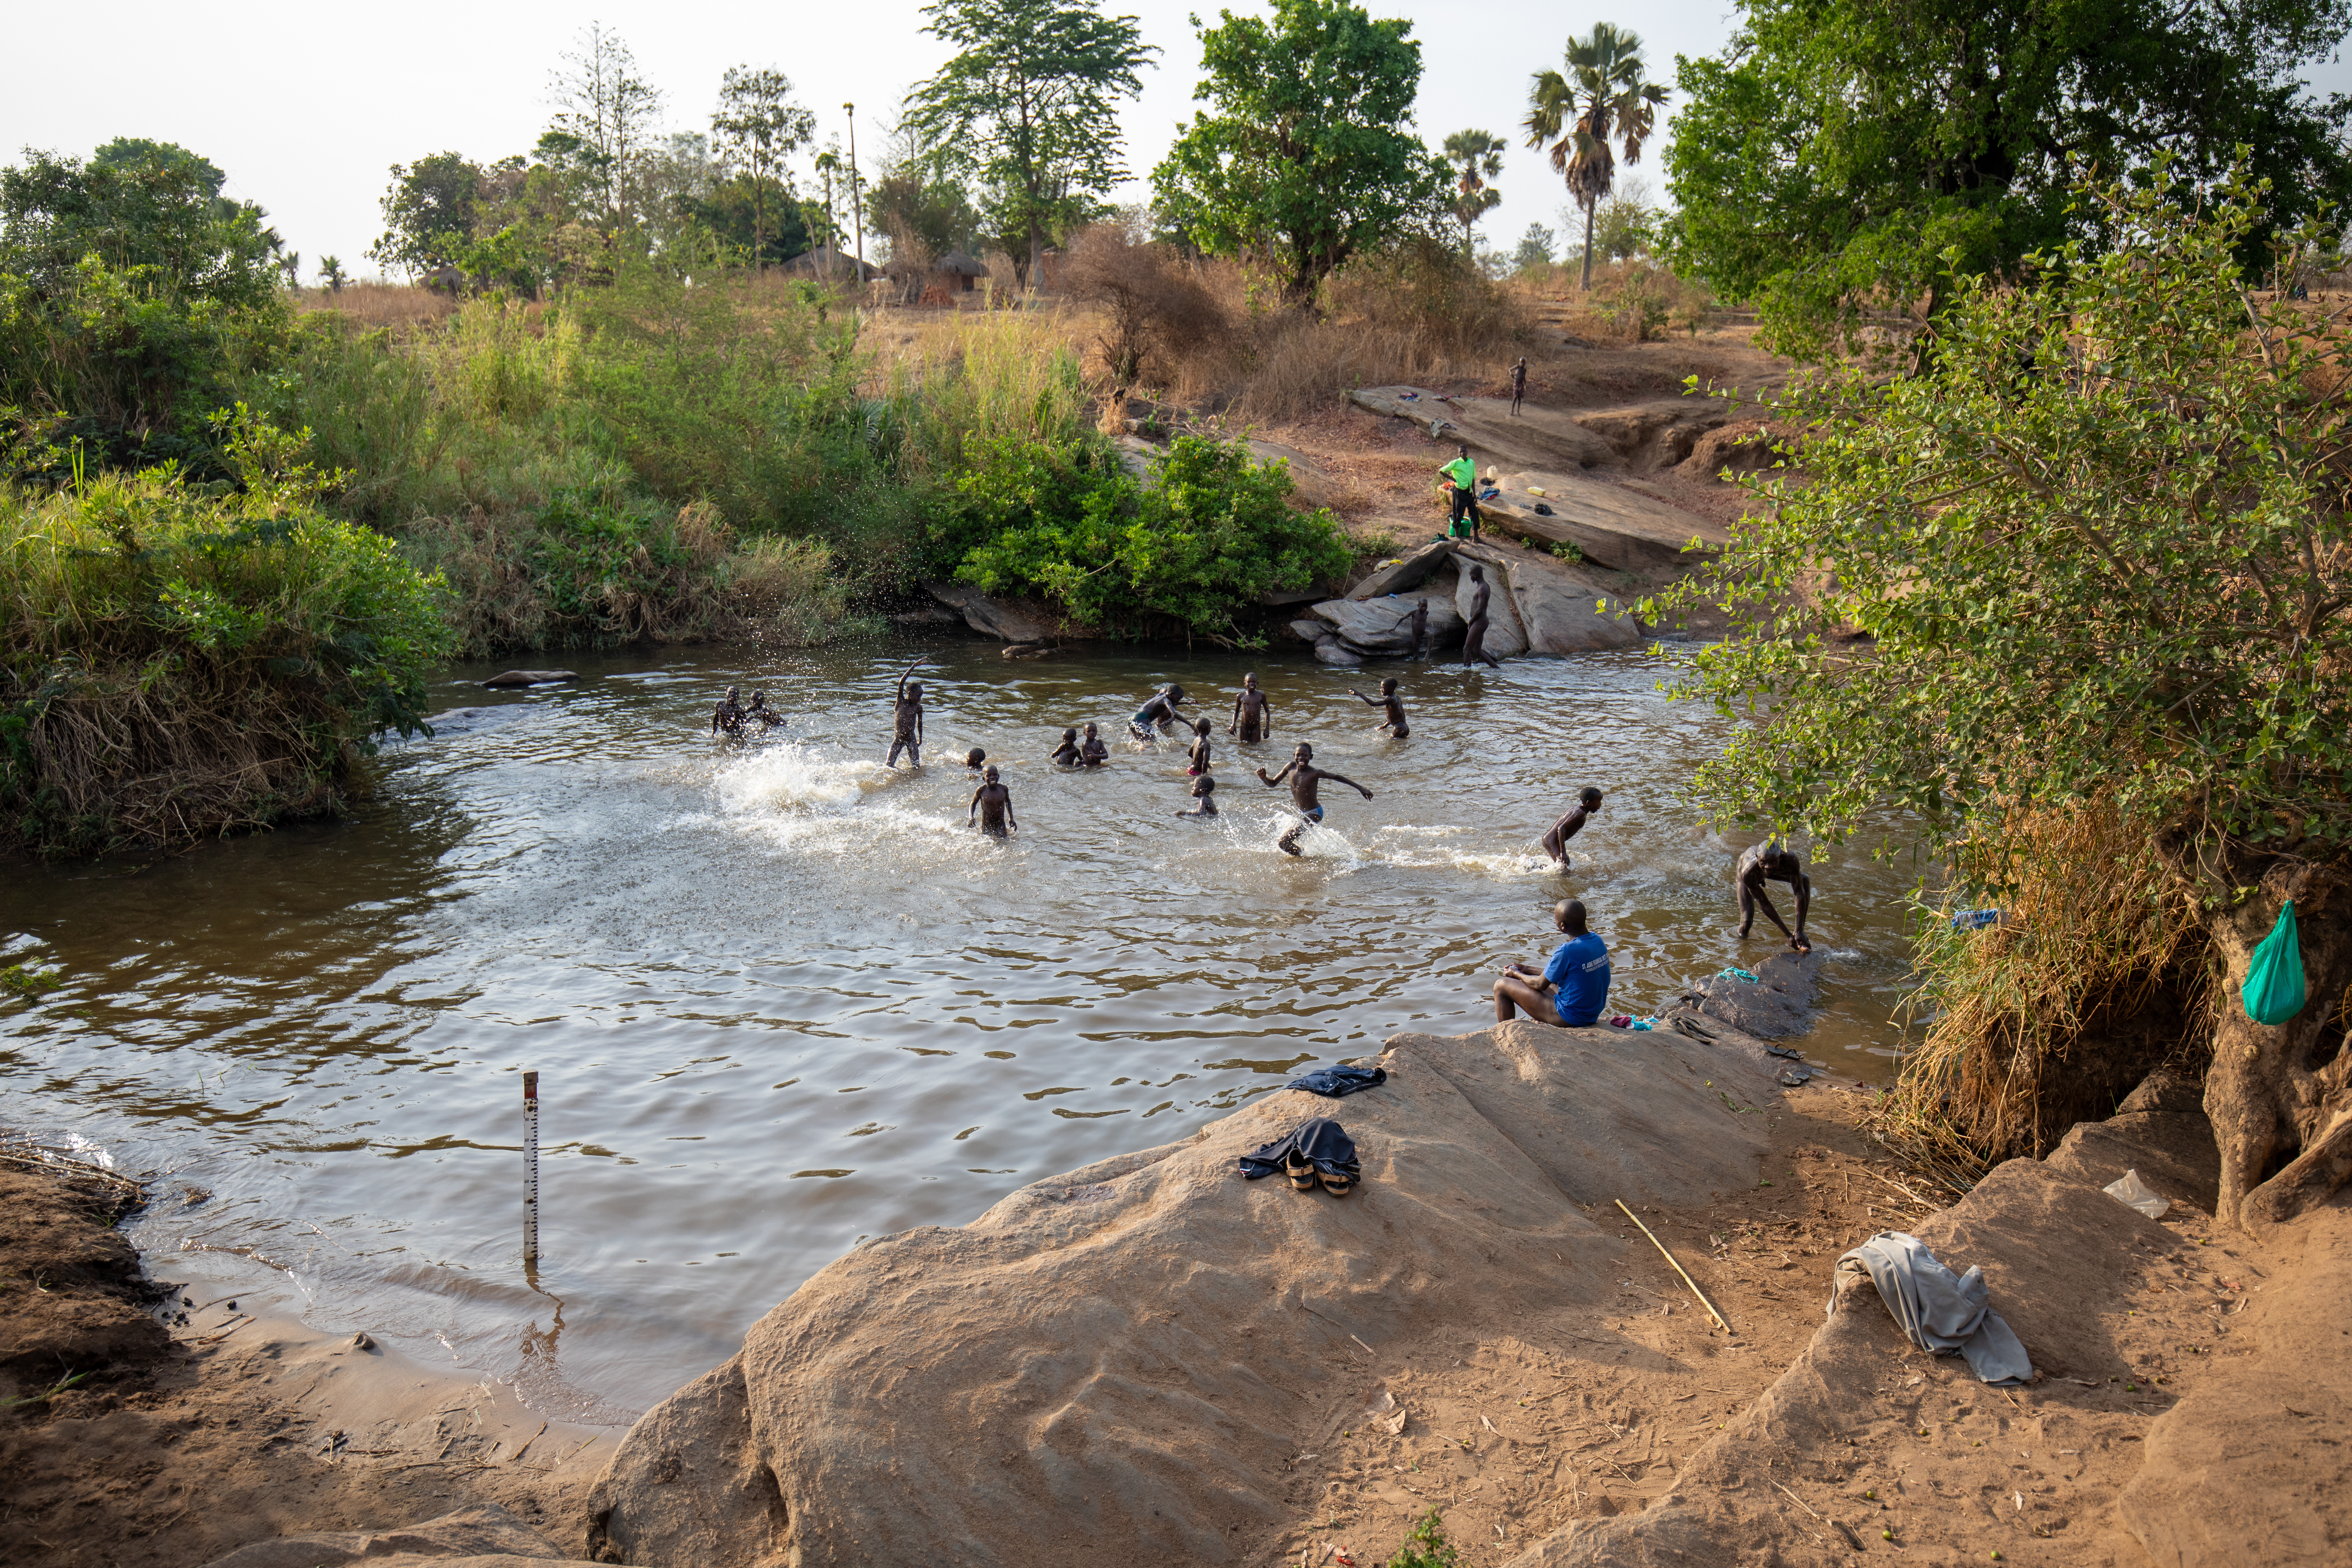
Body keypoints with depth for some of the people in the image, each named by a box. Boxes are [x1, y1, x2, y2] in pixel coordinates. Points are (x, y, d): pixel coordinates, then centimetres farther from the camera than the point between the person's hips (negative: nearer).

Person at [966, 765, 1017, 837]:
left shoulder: (1004, 789, -8)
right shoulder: (981, 790, -13)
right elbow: (973, 803, 5)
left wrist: (1011, 818, 12)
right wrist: (971, 817, -12)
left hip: (1001, 826, 1)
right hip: (986, 826, -1)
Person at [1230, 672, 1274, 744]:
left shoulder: (1261, 696, -3)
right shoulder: (1241, 696, -2)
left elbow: (1267, 711, 8)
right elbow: (1236, 712, 11)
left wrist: (1267, 728, 2)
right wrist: (1233, 724, -6)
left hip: (1256, 727, -1)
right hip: (1244, 727, 1)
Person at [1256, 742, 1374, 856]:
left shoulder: (1315, 773, -24)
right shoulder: (1290, 767, -8)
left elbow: (1336, 777, -10)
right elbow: (1273, 784, 4)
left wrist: (1360, 788, -7)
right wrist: (1263, 778, -19)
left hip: (1313, 814, -7)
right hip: (1302, 813, 7)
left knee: (1283, 843, -12)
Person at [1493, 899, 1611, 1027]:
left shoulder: (1567, 951, -26)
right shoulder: (1597, 941, -1)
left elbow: (1541, 985, -12)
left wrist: (1517, 975, 7)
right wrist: (1527, 970, 16)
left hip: (1570, 1018, -8)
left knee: (1501, 985, 2)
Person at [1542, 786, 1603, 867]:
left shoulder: (1576, 808, 12)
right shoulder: (1581, 813, -17)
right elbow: (1562, 828, -27)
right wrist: (1563, 852, -32)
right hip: (1552, 841, -11)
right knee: (1565, 870, -22)